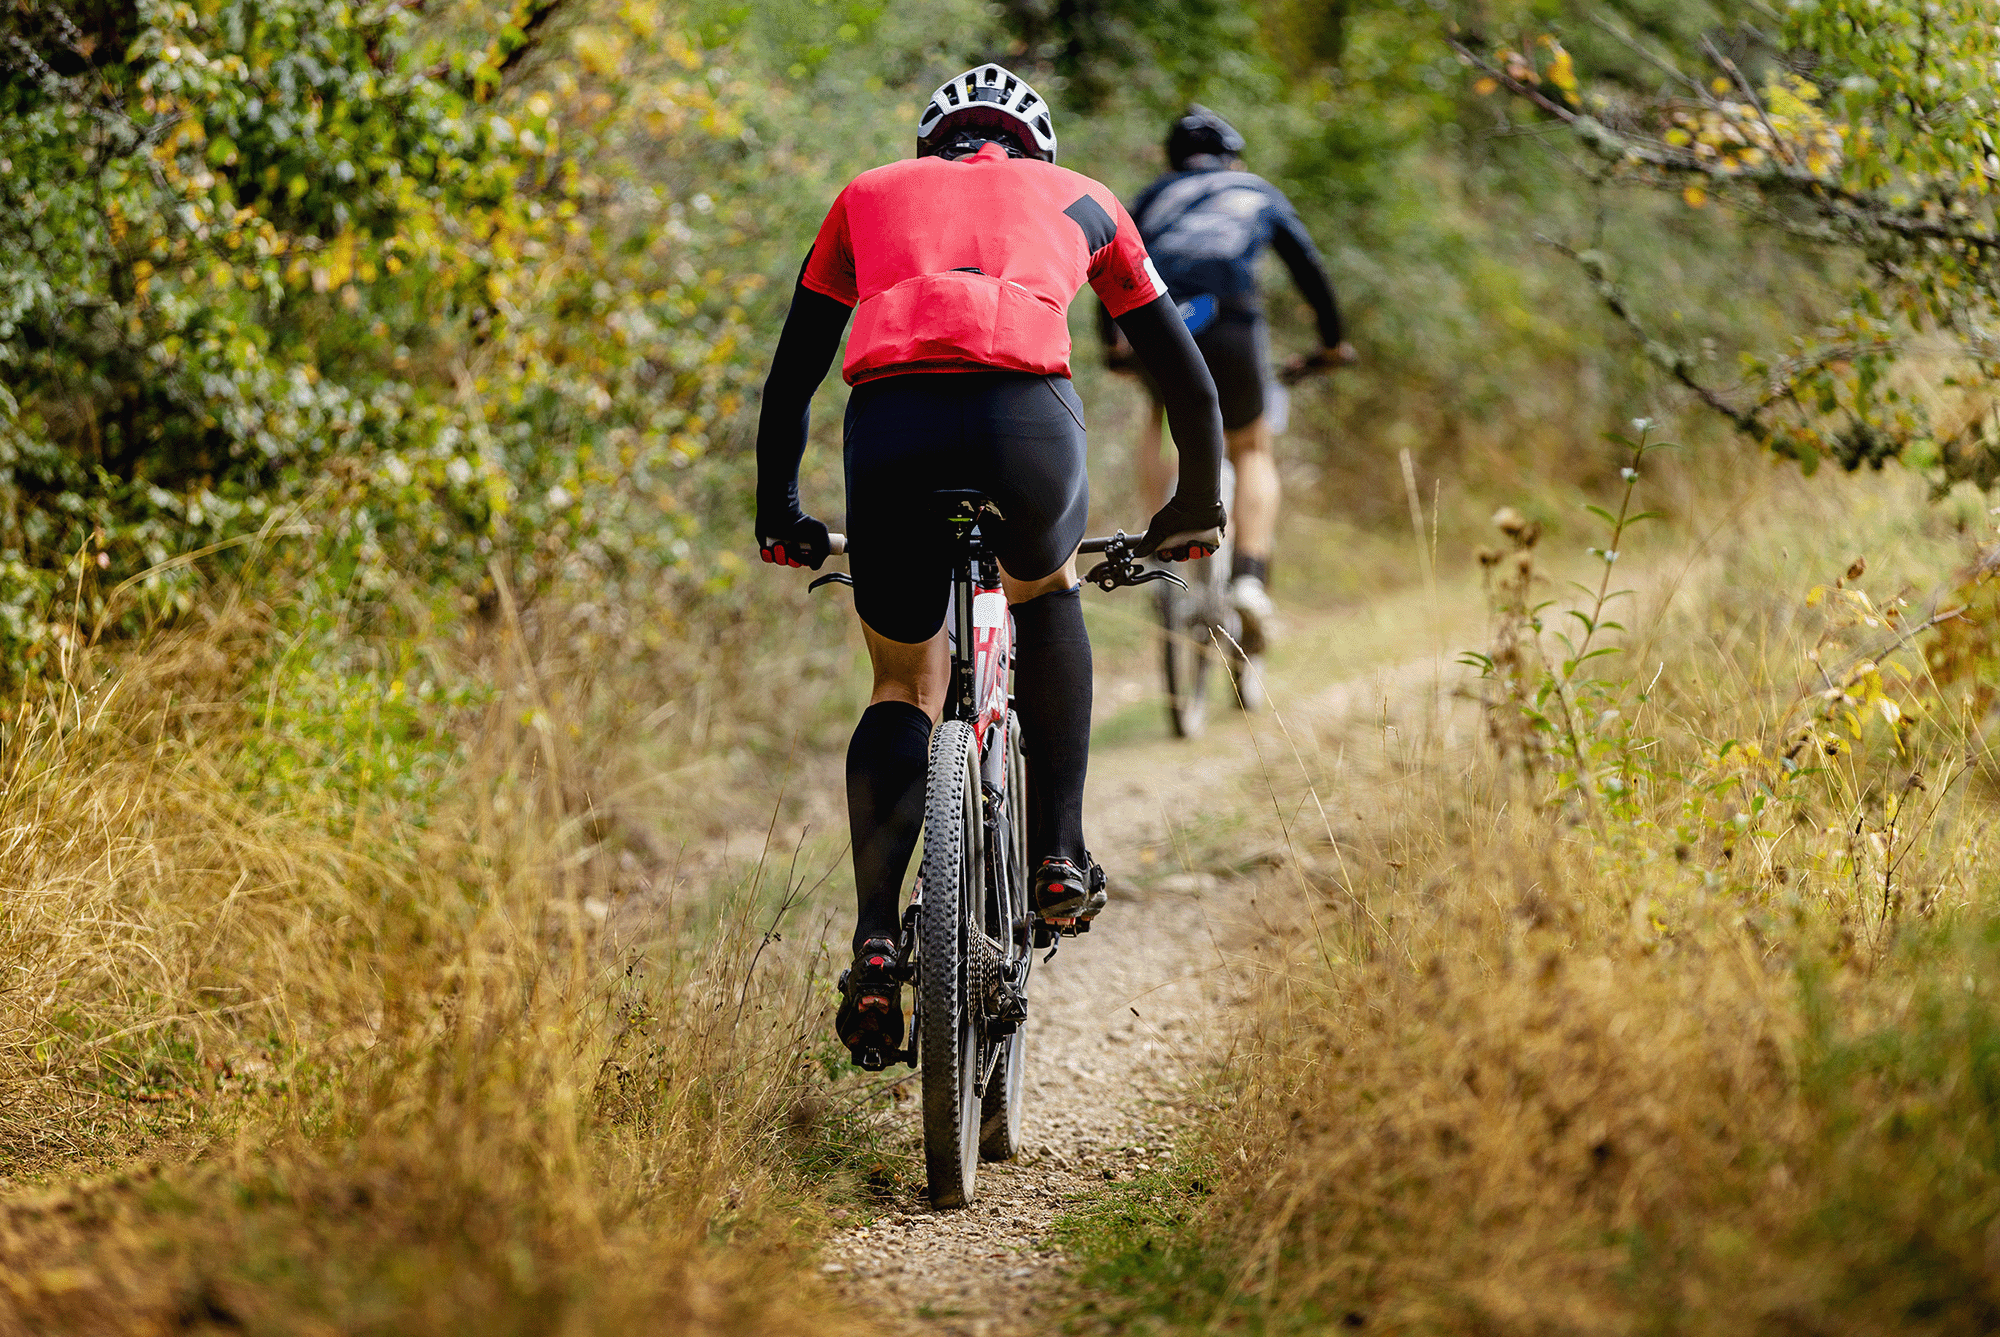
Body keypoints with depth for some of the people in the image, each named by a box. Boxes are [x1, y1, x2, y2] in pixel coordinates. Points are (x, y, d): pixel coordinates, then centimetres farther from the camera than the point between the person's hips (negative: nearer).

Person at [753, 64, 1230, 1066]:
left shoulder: (869, 195, 34)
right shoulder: (1077, 198, 32)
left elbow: (789, 381, 37)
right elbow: (1187, 380, 37)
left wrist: (779, 517, 49)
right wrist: (1197, 509, 51)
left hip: (891, 420, 1)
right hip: (1027, 415, 0)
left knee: (903, 688, 20)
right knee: (1047, 595, 33)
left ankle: (874, 950, 5)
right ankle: (1060, 856, 23)